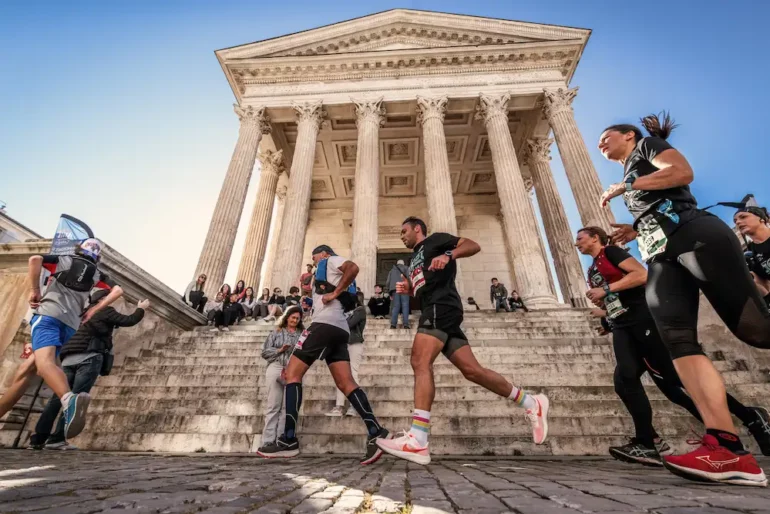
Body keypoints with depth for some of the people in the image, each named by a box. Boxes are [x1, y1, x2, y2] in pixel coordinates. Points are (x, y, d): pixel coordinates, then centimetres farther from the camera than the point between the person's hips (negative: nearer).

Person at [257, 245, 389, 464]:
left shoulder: (331, 261, 10)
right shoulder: (326, 274, 36)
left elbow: (353, 267, -13)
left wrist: (334, 293, -13)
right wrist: (312, 284, 24)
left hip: (326, 323, -9)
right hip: (339, 328, 9)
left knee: (292, 373, -6)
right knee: (346, 383, -3)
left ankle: (289, 440, -9)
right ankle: (376, 432, -13)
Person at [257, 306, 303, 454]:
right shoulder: (277, 332, 13)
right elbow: (265, 352, 8)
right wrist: (280, 350, -5)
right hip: (276, 367, -1)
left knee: (287, 407, 1)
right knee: (273, 406, -2)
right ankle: (268, 441, 1)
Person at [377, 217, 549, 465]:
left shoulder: (434, 240, 9)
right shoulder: (414, 259, 32)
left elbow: (473, 245, -2)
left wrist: (448, 255, -21)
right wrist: (408, 289, 16)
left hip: (441, 306, -9)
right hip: (435, 310, 9)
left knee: (420, 362, -22)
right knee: (472, 370, 3)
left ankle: (417, 441, -26)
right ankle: (532, 403, 15)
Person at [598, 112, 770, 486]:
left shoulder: (649, 145, 16)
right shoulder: (628, 175, 35)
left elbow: (683, 173, -5)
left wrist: (624, 186, 2)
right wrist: (636, 231, 18)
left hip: (693, 235, -6)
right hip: (660, 255, 6)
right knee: (677, 340, -14)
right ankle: (726, 446, -21)